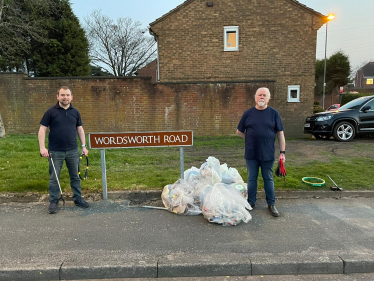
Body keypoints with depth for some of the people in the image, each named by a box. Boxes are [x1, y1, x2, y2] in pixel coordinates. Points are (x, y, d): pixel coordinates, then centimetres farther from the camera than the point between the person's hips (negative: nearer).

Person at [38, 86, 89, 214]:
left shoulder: (75, 112, 7)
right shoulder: (51, 111, -3)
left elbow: (80, 129, 12)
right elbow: (42, 129, -4)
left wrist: (84, 146, 6)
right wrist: (42, 147, -12)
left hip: (73, 151, 3)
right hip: (55, 151, -3)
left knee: (75, 176, 11)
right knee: (54, 178, 6)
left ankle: (78, 198, 25)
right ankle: (53, 202, 20)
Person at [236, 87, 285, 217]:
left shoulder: (274, 113, -1)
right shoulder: (248, 113, 2)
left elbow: (280, 133, -1)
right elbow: (239, 132, 9)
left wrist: (282, 151, -6)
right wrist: (250, 139, -1)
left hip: (267, 154, -1)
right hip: (251, 154, 1)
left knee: (268, 179, 11)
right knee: (251, 179, 12)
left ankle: (271, 204, 23)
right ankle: (251, 202, 26)